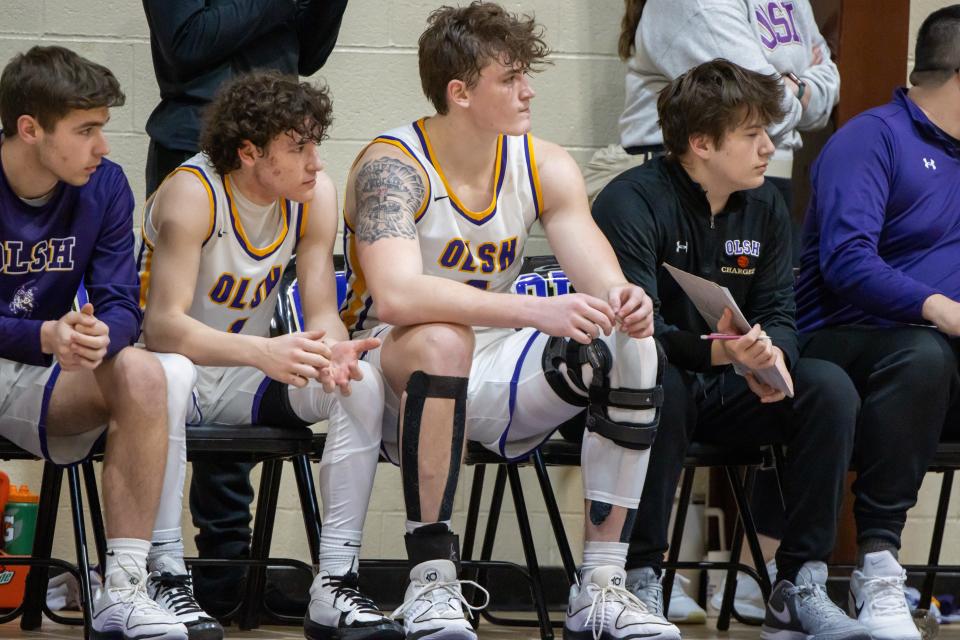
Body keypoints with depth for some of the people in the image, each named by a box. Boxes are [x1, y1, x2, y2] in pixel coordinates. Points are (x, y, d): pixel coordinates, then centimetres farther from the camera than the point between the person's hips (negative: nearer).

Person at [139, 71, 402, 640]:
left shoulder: (315, 193, -5)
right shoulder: (191, 195, -22)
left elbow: (322, 312, -5)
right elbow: (162, 325, -30)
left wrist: (332, 351, -31)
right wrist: (263, 352, -44)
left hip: (247, 382, 6)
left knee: (364, 383, -19)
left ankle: (336, 584, -24)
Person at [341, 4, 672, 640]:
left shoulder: (544, 166, 0)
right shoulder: (392, 166, -18)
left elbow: (602, 284, -7)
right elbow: (395, 295, -35)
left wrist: (623, 303, -34)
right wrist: (534, 310, -44)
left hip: (493, 377, 6)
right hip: (392, 365, -6)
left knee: (632, 350, -15)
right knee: (440, 340, -38)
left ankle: (601, 588, -14)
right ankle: (431, 585, -31)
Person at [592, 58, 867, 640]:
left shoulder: (765, 206, 5)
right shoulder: (632, 204, -16)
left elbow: (779, 310, 2)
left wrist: (771, 355, -24)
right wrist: (722, 352, -43)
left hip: (724, 393, 6)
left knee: (830, 386, -18)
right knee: (659, 385, -39)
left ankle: (800, 589, -17)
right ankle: (641, 581, -30)